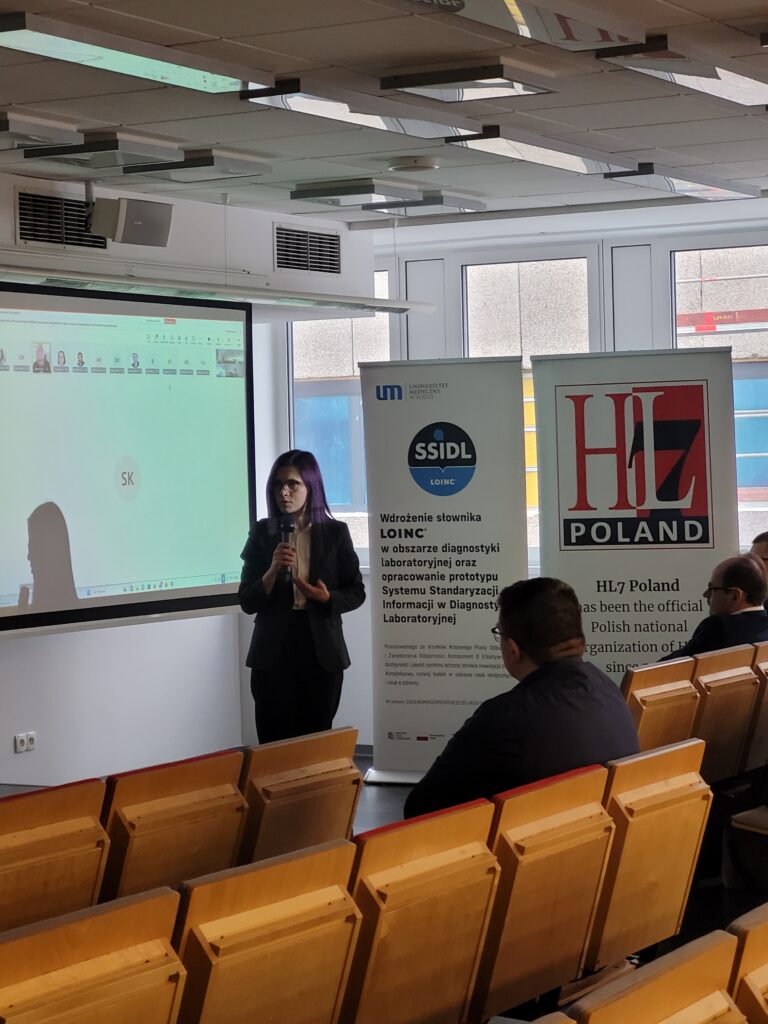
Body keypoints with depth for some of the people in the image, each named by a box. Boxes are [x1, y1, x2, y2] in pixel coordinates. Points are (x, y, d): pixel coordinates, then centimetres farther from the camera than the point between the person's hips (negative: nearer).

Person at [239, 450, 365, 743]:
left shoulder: (335, 533, 1)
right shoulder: (262, 533, 1)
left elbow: (356, 593, 6)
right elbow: (246, 602, 0)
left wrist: (328, 598, -14)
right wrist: (273, 571, -17)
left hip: (321, 653, 0)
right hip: (273, 654, 0)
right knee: (274, 742, -2)